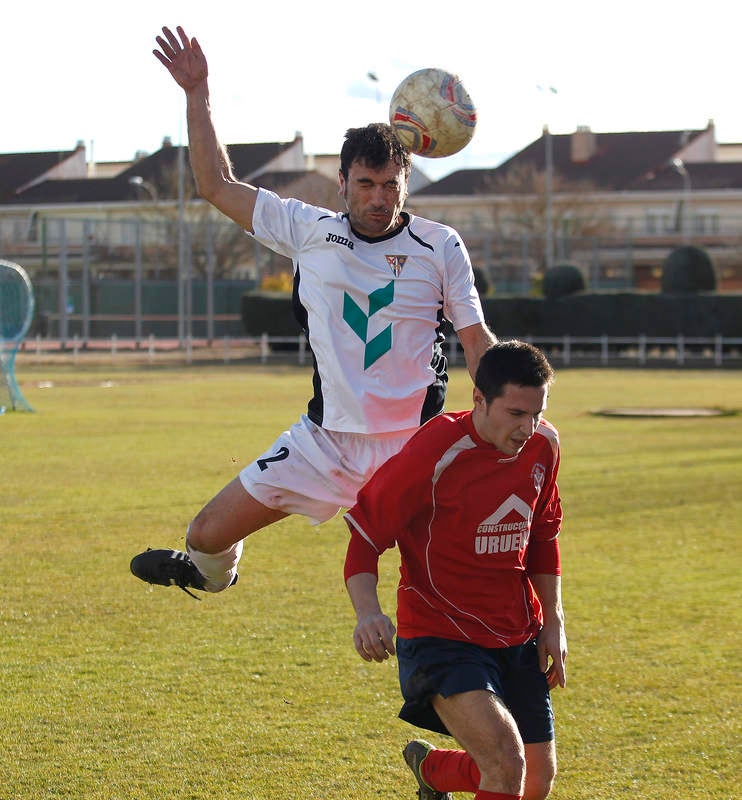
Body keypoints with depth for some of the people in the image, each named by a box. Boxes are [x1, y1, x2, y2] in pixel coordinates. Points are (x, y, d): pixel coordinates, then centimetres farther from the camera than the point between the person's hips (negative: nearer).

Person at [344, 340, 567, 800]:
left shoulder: (542, 445, -1)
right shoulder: (435, 454, -20)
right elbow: (365, 537, -13)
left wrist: (553, 621, 12)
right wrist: (368, 612, -29)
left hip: (520, 639, 7)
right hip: (442, 638, -7)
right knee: (506, 762, -28)